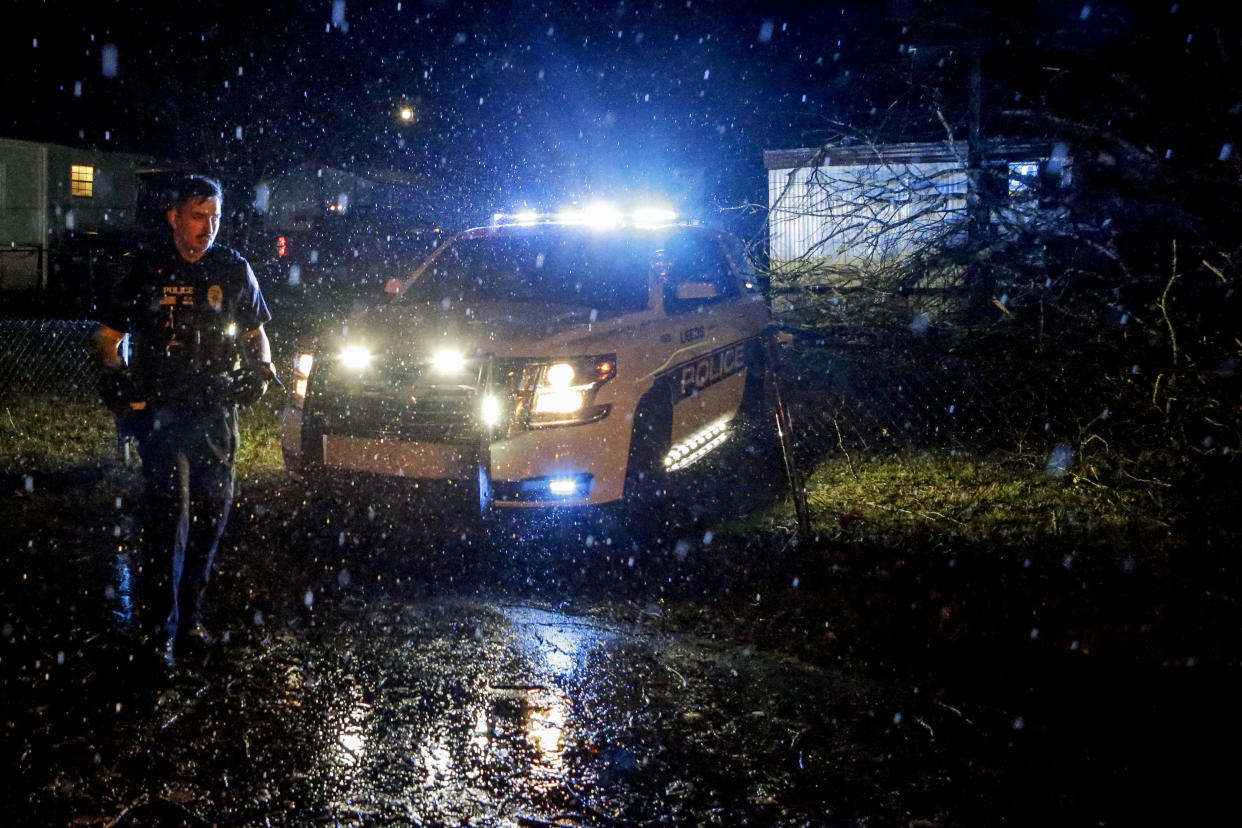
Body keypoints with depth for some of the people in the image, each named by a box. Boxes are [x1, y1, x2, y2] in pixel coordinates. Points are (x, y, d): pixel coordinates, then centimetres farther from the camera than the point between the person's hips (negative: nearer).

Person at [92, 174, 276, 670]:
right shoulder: (146, 270, 2)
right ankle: (158, 630, -8)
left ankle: (187, 616, 24)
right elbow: (107, 336, 6)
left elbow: (256, 332, 20)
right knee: (170, 508, -15)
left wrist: (260, 367, 0)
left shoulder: (234, 270, 8)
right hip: (162, 409, -3)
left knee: (212, 511, 8)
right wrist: (116, 377, -13)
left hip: (217, 411, 4)